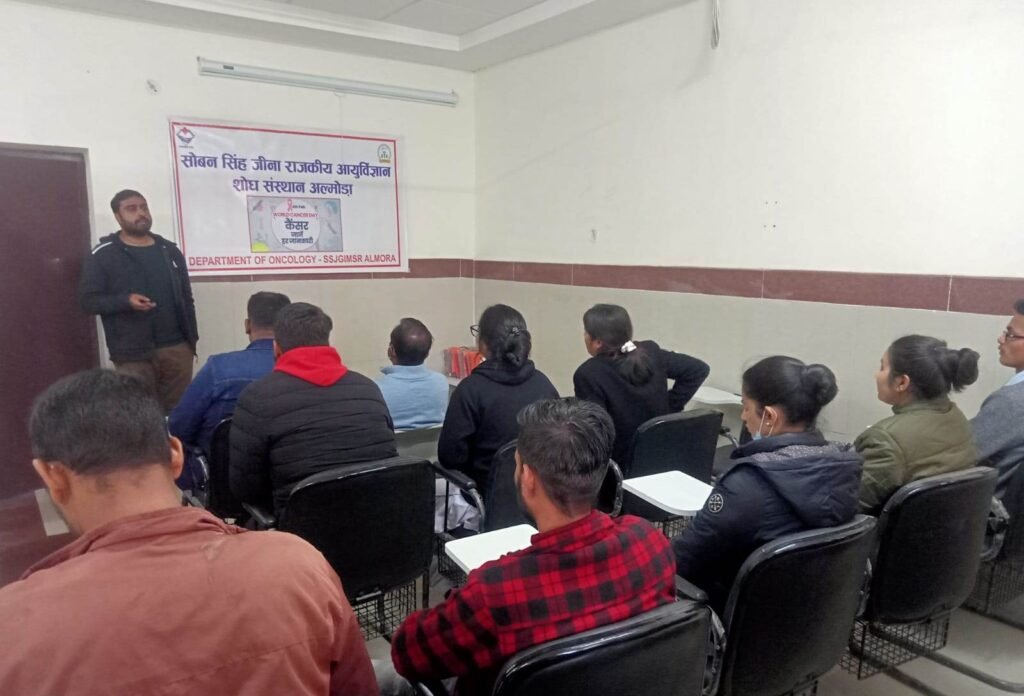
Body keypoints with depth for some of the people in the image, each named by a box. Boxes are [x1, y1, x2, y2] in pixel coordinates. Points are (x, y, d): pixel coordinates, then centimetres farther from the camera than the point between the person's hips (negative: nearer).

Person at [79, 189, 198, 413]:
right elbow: (88, 299, -4)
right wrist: (125, 301, -21)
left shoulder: (169, 251, 13)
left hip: (177, 348, 4)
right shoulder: (102, 255, 0)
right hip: (133, 354, -3)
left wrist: (192, 339, 11)